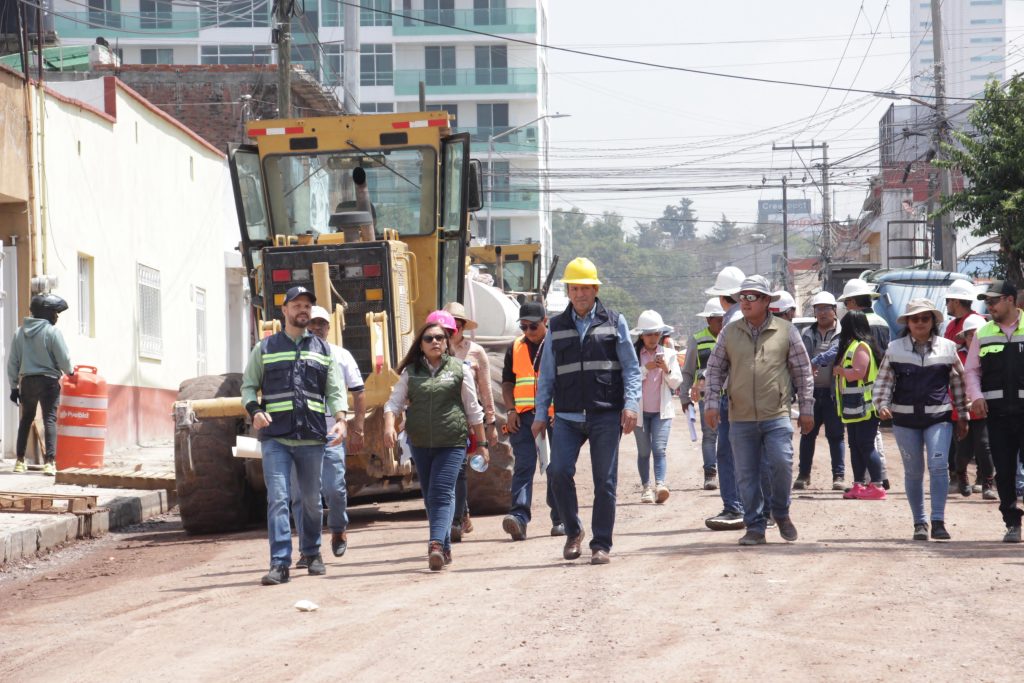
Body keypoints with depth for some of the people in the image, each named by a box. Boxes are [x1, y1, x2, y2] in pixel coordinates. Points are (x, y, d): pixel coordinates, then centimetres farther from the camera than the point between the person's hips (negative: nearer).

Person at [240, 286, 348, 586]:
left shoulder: (323, 350, 14)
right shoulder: (265, 348, 10)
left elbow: (335, 390, 10)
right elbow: (248, 385, 11)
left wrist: (340, 418, -8)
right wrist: (254, 411, -9)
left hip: (312, 437, 2)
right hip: (275, 437, -2)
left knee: (311, 500, 11)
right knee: (277, 499, -11)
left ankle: (312, 553, 30)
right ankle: (280, 564, -14)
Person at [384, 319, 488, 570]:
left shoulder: (460, 369, 2)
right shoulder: (410, 372, 9)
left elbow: (473, 410, 6)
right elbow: (394, 402, 5)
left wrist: (481, 443, 7)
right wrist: (389, 426, -14)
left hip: (452, 443, -4)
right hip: (419, 443, 4)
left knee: (442, 493, -15)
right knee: (430, 496, 9)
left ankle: (437, 544, -26)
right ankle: (444, 548, 18)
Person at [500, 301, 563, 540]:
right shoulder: (515, 348, 13)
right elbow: (507, 382, 17)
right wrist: (511, 410, 3)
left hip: (553, 416, -2)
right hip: (523, 417, 2)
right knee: (523, 467, -10)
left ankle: (560, 520, 14)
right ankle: (519, 516, -21)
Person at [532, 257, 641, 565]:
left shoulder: (614, 322, 7)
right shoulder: (557, 326, 13)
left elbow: (631, 367, 5)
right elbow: (546, 374, 14)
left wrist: (631, 404, -7)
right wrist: (541, 414, 7)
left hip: (605, 415, -1)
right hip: (567, 416, 1)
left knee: (605, 481, -1)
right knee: (559, 471, -14)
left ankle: (601, 544, 7)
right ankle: (573, 531, 7)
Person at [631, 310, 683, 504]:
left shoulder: (668, 353, 7)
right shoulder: (632, 354, 1)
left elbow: (677, 382, 6)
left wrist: (666, 369, -12)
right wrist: (646, 368, -19)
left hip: (662, 410, 0)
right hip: (640, 410, 0)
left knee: (659, 448, -14)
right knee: (644, 451, 5)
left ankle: (661, 485, -27)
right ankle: (646, 488, 11)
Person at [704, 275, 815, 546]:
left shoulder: (785, 331, 3)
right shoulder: (730, 333, 8)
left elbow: (802, 371, 8)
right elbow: (715, 368, 13)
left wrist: (806, 408, 6)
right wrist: (711, 401, 1)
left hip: (776, 415, -2)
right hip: (740, 419, 2)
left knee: (781, 464, -14)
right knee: (747, 475, 3)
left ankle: (781, 512, 11)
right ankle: (755, 527, 12)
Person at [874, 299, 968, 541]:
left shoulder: (947, 348, 5)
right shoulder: (895, 349, 4)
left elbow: (958, 382, 11)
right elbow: (884, 380, 6)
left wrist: (963, 416, 13)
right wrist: (882, 404, -12)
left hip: (938, 417, -1)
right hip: (905, 419, 1)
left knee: (938, 465, -17)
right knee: (913, 471, 7)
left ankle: (938, 521, -17)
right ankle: (919, 523, 17)